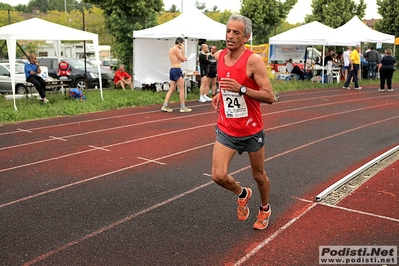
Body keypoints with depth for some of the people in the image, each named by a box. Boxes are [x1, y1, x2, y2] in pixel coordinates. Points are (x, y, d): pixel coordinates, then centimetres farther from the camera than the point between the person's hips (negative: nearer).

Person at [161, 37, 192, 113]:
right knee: (181, 89, -3)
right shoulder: (176, 49, -10)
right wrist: (183, 50, -5)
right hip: (177, 70, -9)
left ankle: (165, 106, 4)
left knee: (172, 89, 9)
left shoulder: (171, 49, 19)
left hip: (172, 70, 9)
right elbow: (182, 59, -8)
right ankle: (182, 107, 0)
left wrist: (183, 59, 26)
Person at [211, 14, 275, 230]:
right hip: (226, 129, 4)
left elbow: (270, 97, -20)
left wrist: (241, 89, -31)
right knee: (218, 176, -9)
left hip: (251, 130, -3)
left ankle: (265, 209, 45)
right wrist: (220, 94, 3)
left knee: (259, 176, 15)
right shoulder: (219, 56, 0)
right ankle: (242, 194, 26)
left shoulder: (253, 60, -17)